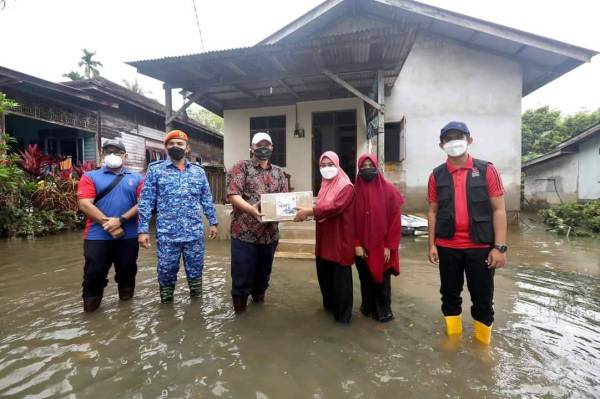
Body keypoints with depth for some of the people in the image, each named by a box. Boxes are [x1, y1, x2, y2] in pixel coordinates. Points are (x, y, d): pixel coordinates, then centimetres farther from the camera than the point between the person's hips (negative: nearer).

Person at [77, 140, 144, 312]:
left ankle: (126, 301, 32)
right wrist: (107, 223, -14)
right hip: (97, 236, -1)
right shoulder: (90, 177, 7)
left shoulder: (136, 179, 8)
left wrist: (120, 220, -15)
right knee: (94, 273, 5)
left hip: (128, 236, 1)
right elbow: (84, 204, -6)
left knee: (127, 270, 12)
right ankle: (91, 305, 27)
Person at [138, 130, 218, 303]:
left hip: (195, 233, 2)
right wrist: (143, 229, -7)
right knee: (166, 272, 10)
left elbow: (207, 200, 12)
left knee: (196, 270, 12)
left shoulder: (198, 171, 9)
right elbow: (146, 201, -1)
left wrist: (213, 222, 9)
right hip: (167, 234, -2)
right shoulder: (155, 170, 2)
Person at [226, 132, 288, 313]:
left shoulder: (279, 172, 14)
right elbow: (232, 195, -12)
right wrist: (251, 209, -29)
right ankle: (240, 312, 21)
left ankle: (259, 303, 39)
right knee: (242, 277, 2)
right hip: (244, 233, -4)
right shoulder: (241, 167, -1)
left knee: (263, 275, 18)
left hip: (270, 234, 5)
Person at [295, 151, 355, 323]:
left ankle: (343, 314, 17)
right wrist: (308, 212, 3)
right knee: (324, 274, 17)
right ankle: (329, 304, 38)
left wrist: (309, 212, -28)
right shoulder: (325, 186, 15)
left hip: (340, 239, -8)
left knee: (340, 277, 2)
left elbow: (334, 207, -27)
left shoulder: (346, 187, -13)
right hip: (324, 239, 8)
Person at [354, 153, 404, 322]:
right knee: (365, 279, 15)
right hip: (362, 246, 2)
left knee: (382, 279, 9)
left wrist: (389, 246, -9)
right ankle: (368, 307, 34)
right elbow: (351, 221, -1)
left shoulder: (388, 190, -7)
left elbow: (395, 220, -7)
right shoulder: (355, 191, -1)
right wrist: (356, 244, -8)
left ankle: (383, 311, 28)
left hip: (381, 246, -2)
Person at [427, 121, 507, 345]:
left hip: (480, 246, -1)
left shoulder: (486, 170, -1)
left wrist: (499, 247, -9)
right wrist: (432, 244, 1)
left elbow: (498, 210, -3)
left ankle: (482, 343, 30)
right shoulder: (437, 175, 3)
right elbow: (433, 212, 4)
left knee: (482, 297, 10)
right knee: (450, 293, 13)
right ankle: (453, 336, 32)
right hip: (447, 247, 2)